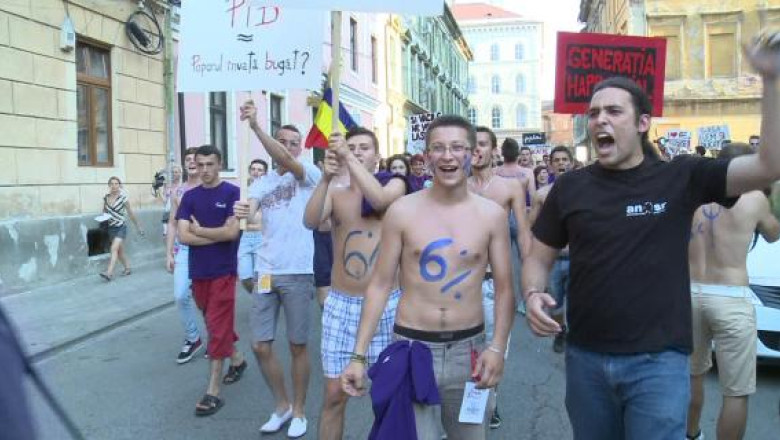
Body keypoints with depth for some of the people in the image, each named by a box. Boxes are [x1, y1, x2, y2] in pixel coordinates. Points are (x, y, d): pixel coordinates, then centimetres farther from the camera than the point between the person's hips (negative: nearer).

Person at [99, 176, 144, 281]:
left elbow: (131, 213, -2)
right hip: (111, 227, 5)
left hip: (121, 227, -5)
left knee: (114, 248, -18)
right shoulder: (106, 198, 2)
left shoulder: (123, 197, -10)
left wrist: (138, 227, 5)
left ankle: (109, 273, -24)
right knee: (120, 250, 15)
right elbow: (104, 211, 18)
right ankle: (127, 268, 31)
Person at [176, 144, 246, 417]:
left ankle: (213, 392, 2)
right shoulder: (190, 197, 6)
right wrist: (217, 235, -11)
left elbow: (232, 232, -16)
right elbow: (183, 236, -5)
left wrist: (199, 230, -6)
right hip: (198, 272, 5)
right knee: (217, 324, 17)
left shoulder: (232, 193, -6)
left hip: (223, 272, -5)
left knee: (218, 328, -3)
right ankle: (237, 359, 41)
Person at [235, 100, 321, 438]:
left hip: (297, 273, -4)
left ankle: (298, 411, 24)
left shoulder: (310, 174, -3)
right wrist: (242, 212, -31)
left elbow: (286, 161, -23)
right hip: (265, 271, 4)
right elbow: (249, 209, -6)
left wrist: (255, 126, -33)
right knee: (260, 346, 6)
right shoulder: (262, 182, 10)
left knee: (298, 345, 6)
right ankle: (281, 406, 27)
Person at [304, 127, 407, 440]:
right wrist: (326, 177, -27)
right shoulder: (335, 193, 5)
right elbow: (310, 221, -15)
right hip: (341, 304, 1)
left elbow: (380, 199, -21)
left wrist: (349, 159, -23)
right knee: (334, 393, 5)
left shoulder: (395, 184, 3)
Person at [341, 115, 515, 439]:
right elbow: (380, 285, -1)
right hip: (411, 347, -2)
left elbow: (504, 288, 4)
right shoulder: (402, 211, -5)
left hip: (469, 349, 2)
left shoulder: (492, 214, -1)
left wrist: (497, 347, -9)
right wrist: (359, 354, -4)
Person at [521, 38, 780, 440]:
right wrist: (533, 295, -15)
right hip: (585, 358, 3)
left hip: (657, 362, -2)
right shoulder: (570, 187, 1)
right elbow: (539, 258, 6)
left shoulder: (681, 177, -4)